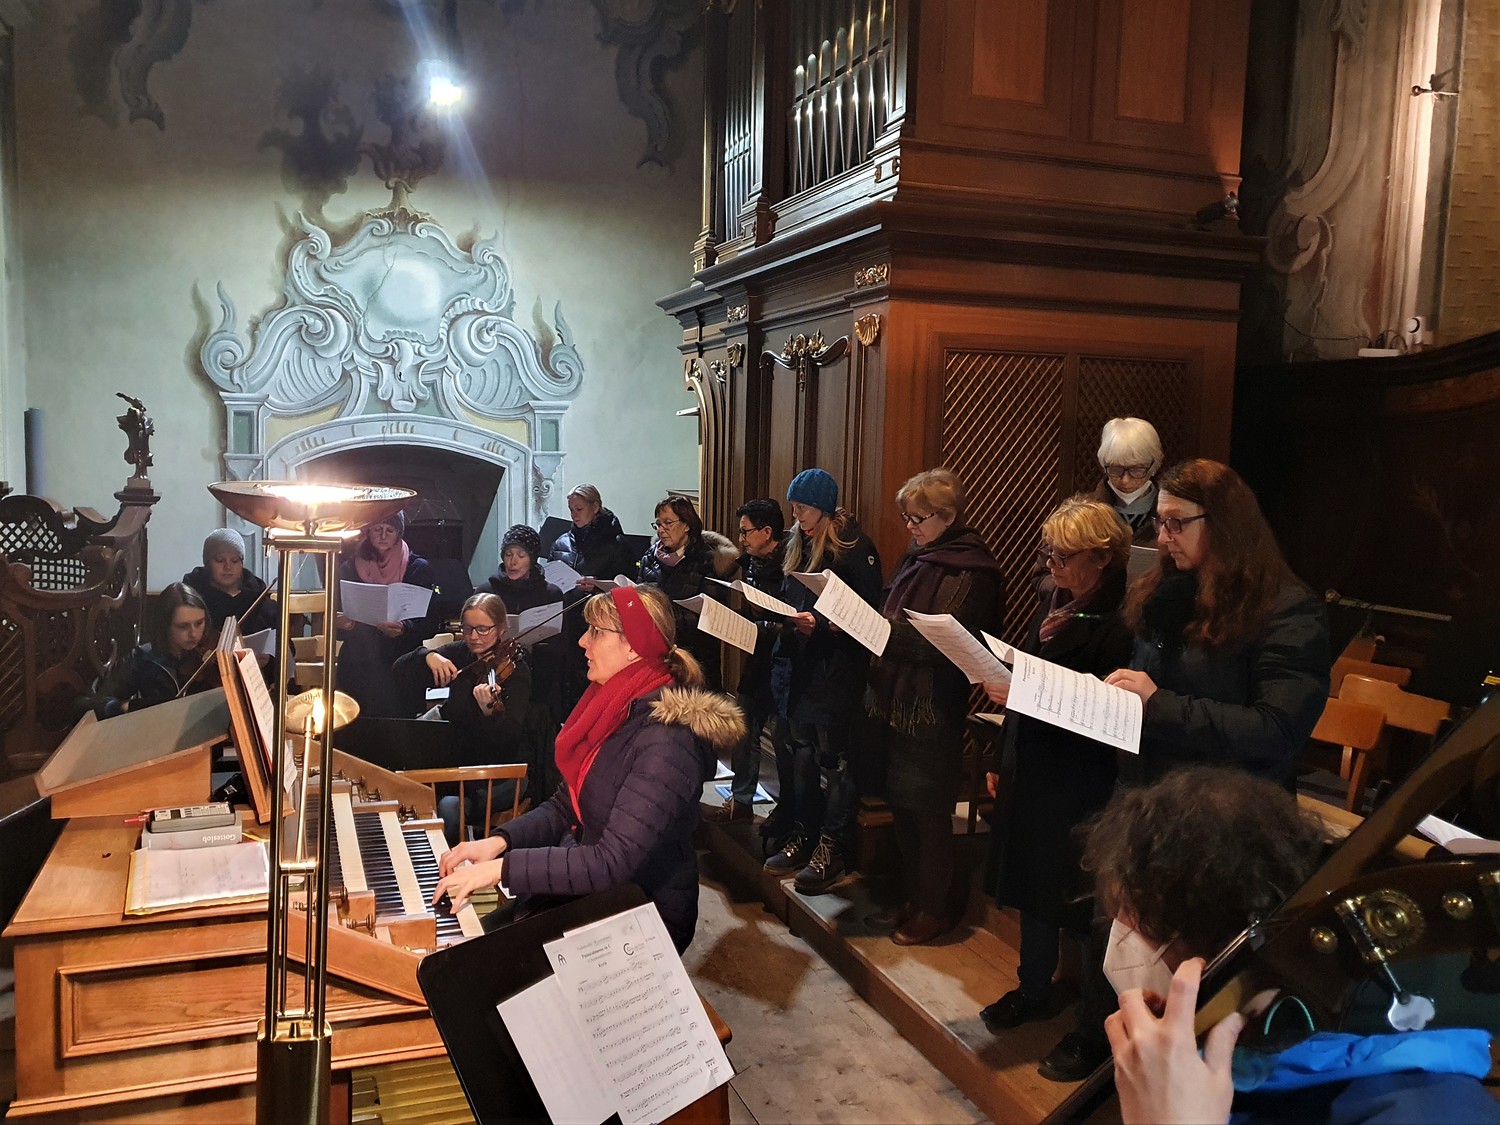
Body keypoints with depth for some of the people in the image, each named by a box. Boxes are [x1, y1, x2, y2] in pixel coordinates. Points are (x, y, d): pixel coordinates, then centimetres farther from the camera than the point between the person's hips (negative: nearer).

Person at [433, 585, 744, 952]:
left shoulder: (666, 740, -26)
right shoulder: (613, 711, 3)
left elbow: (613, 862, -30)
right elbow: (563, 808, 8)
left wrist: (500, 868, -28)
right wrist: (500, 841, -9)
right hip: (586, 887, 7)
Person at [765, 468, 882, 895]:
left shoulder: (854, 548, -10)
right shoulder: (799, 546, 14)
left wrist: (820, 624, -23)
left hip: (838, 670, -8)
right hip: (800, 665, 8)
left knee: (833, 758, -2)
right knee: (801, 752, 12)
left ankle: (831, 851, 7)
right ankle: (803, 837, 23)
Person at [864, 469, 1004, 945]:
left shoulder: (972, 571, -12)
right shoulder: (916, 560, 12)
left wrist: (882, 628, -25)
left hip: (933, 708, -8)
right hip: (893, 700, 8)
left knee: (928, 810, 3)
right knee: (900, 802, 15)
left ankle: (935, 907, 19)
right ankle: (913, 894, 30)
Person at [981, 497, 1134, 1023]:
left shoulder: (1118, 623, -18)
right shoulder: (1052, 603, 8)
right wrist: (1001, 760, 16)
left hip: (1079, 786, -8)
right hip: (1029, 771, 8)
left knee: (1075, 898, 2)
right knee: (1031, 885, 17)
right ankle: (1033, 989, 33)